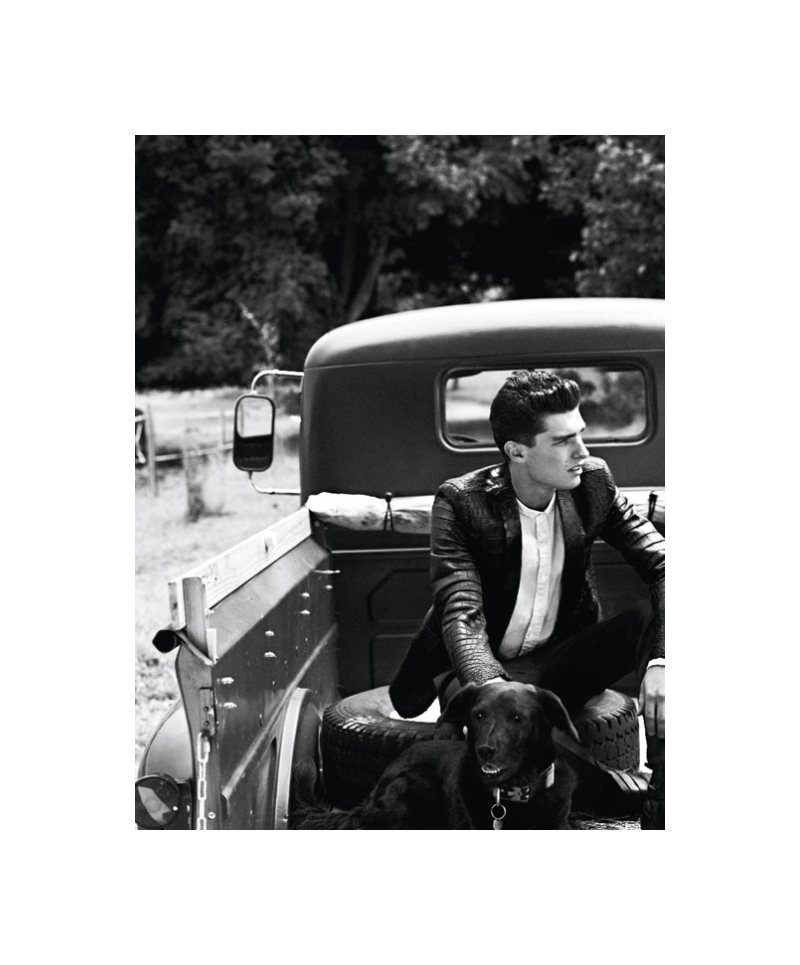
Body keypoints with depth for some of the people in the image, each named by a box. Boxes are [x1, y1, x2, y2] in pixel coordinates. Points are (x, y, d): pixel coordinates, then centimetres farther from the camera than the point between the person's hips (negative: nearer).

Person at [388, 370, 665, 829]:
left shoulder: (593, 483, -4)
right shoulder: (462, 502, -14)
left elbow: (662, 566, -11)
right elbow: (462, 617, -23)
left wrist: (660, 661, -31)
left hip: (558, 663, 4)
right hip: (486, 670, -4)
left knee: (655, 615, -24)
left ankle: (666, 789, -27)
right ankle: (631, 795, -28)